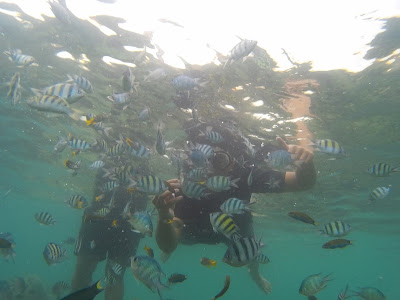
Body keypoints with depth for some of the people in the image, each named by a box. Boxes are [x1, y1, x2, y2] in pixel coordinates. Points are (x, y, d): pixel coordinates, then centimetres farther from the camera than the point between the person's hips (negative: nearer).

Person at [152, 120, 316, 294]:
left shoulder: (245, 175, -42)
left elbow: (303, 183, -37)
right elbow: (167, 246, -47)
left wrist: (306, 165, -60)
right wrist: (164, 218, -69)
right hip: (197, 229, 0)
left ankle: (255, 275, 50)